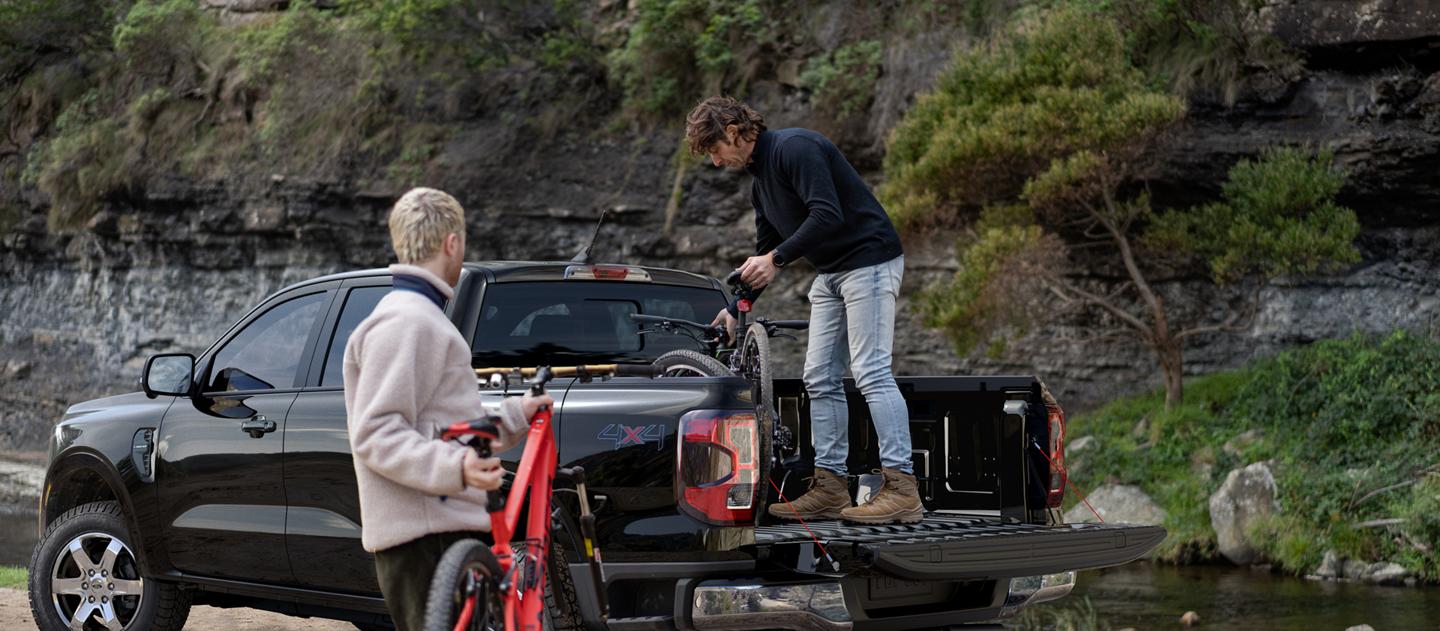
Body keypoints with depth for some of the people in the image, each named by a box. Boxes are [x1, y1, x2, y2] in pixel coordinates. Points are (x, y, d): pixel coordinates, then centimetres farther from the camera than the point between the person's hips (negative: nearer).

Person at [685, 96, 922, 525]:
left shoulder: (794, 148, -16)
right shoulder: (759, 180, 15)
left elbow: (827, 215, -27)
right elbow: (765, 253, 24)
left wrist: (776, 258, -25)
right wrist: (734, 308, 21)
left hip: (869, 261, -10)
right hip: (830, 273, 10)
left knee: (870, 372, -15)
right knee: (819, 378, 7)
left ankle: (903, 491, -17)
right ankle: (830, 489, 9)